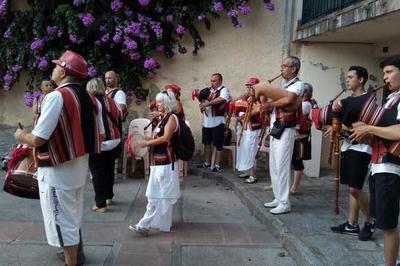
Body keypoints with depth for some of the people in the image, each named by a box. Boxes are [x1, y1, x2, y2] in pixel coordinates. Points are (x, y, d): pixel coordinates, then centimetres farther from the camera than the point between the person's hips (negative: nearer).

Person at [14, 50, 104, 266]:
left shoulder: (56, 96, -20)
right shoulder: (90, 99, 3)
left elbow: (37, 139, -22)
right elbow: (99, 135, 10)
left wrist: (21, 135, -2)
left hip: (58, 169, -8)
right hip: (80, 166, 8)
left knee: (62, 220, 5)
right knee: (73, 215, 26)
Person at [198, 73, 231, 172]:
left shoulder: (223, 90, -9)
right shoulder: (208, 90, 12)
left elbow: (221, 99, -29)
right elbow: (204, 101, 18)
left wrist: (207, 103, -35)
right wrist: (202, 106, -5)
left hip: (217, 122, -7)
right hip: (206, 122, 7)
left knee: (218, 145, -1)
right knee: (207, 143, 16)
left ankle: (217, 165, 7)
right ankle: (207, 162, 30)